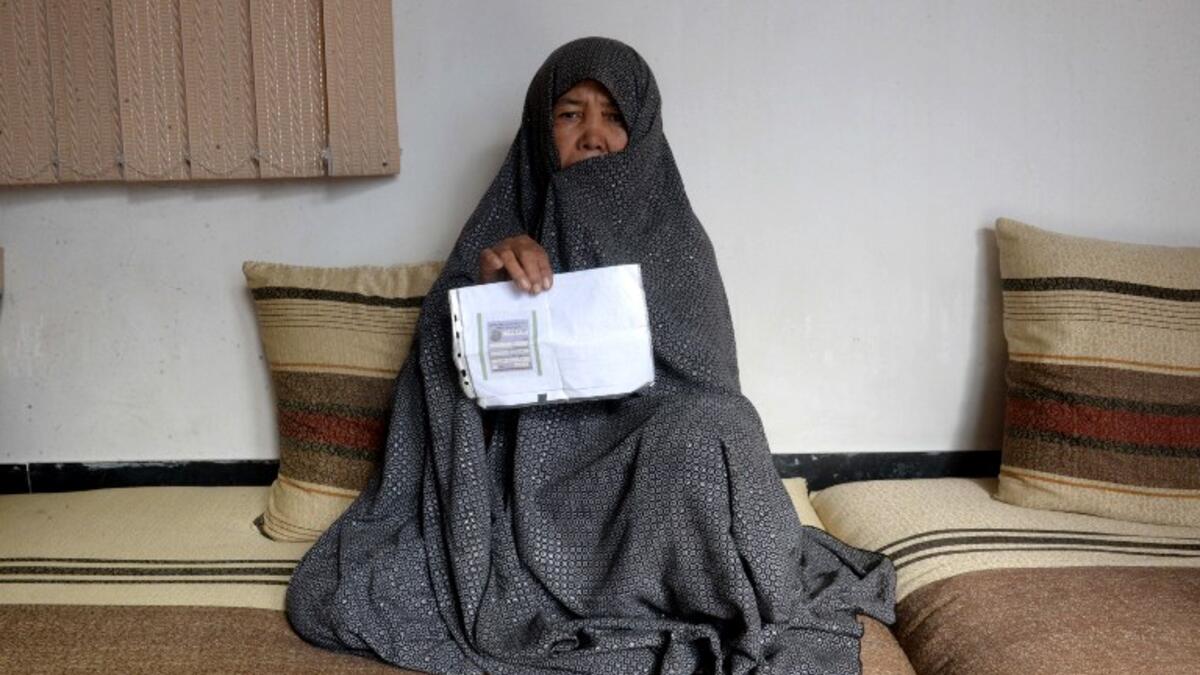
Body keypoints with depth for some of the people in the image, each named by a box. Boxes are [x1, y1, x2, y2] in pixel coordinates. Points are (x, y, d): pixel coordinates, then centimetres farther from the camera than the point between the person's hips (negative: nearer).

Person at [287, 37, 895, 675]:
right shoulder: (501, 227, 6)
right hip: (518, 478, 3)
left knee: (702, 433, -39)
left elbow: (703, 383, 0)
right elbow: (442, 365, 1)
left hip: (633, 469, -3)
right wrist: (483, 284, -17)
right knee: (324, 595, -17)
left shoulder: (674, 239, 3)